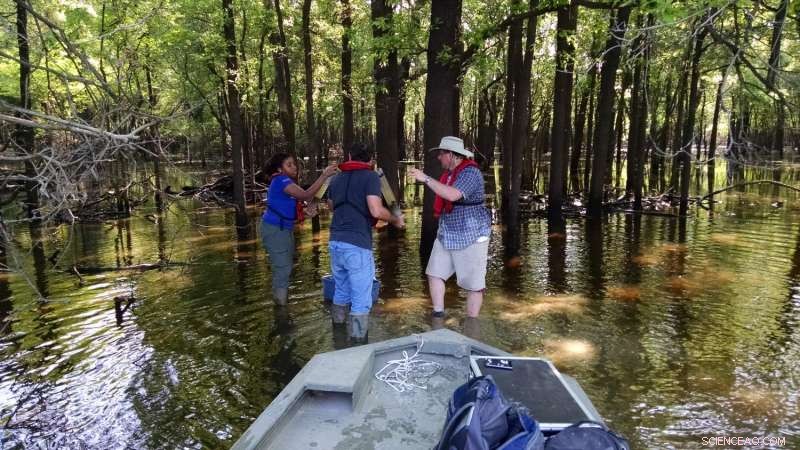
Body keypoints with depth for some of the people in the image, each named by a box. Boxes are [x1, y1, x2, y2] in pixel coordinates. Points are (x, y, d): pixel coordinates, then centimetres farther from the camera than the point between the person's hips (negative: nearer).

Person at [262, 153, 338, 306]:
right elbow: (305, 195, -30)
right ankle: (281, 305, 2)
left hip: (285, 229, 11)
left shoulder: (285, 182, 13)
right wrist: (324, 175, -31)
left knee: (286, 267, 18)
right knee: (282, 269, -7)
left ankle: (282, 301, 30)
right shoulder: (281, 180, -19)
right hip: (274, 230, -11)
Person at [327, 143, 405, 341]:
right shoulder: (370, 177, -5)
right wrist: (396, 220, 0)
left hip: (335, 242, 7)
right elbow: (376, 211, -17)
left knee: (341, 292, 22)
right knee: (361, 300, 1)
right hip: (357, 245, -7)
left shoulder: (336, 178, 15)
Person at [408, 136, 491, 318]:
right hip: (447, 234, 9)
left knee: (473, 284, 0)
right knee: (434, 273, 7)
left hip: (470, 236, -9)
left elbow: (453, 195, -34)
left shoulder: (470, 173, -17)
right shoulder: (448, 173, 10)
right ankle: (438, 316, 16)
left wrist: (425, 179, -29)